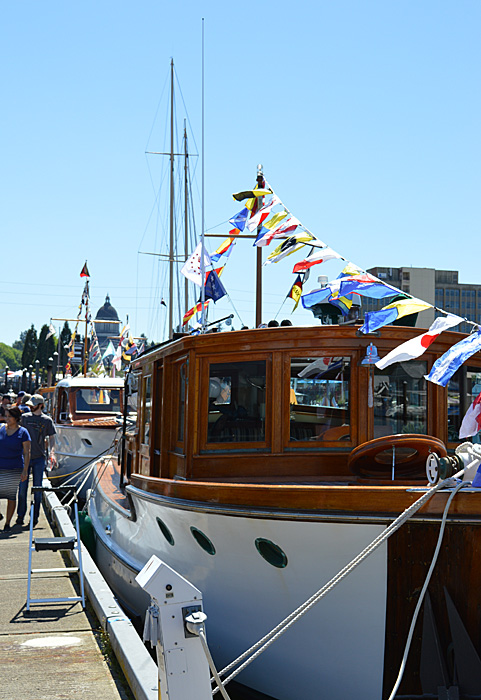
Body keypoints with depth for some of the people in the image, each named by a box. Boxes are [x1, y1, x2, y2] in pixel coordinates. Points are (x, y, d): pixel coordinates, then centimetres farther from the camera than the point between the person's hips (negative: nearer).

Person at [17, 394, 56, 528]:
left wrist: (52, 452, -9)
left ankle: (35, 516, 12)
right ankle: (20, 515, 12)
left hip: (39, 458, -1)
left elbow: (51, 437, 6)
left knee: (37, 488, 3)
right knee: (22, 487, 1)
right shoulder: (24, 417, 6)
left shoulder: (47, 420, 2)